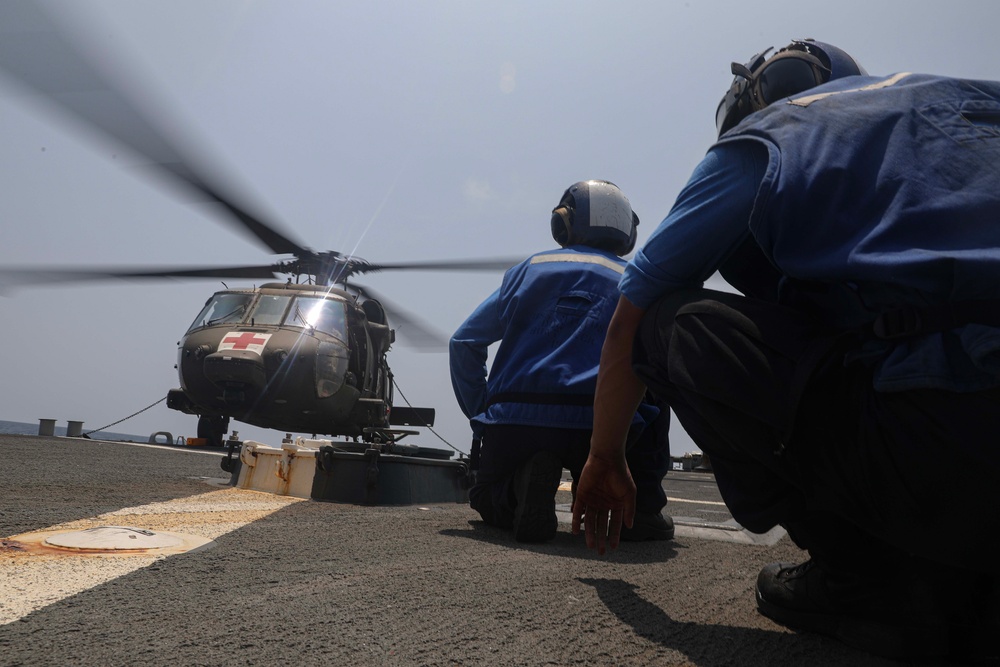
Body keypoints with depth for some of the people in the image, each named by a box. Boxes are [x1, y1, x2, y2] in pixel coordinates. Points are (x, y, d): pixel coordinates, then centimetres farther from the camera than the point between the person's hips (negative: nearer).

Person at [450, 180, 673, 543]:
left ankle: (525, 483, -7)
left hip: (513, 425, 1)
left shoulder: (529, 268, 19)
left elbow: (464, 343, 15)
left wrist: (482, 418, 21)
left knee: (489, 500, 30)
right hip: (600, 427, 0)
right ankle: (641, 507, 10)